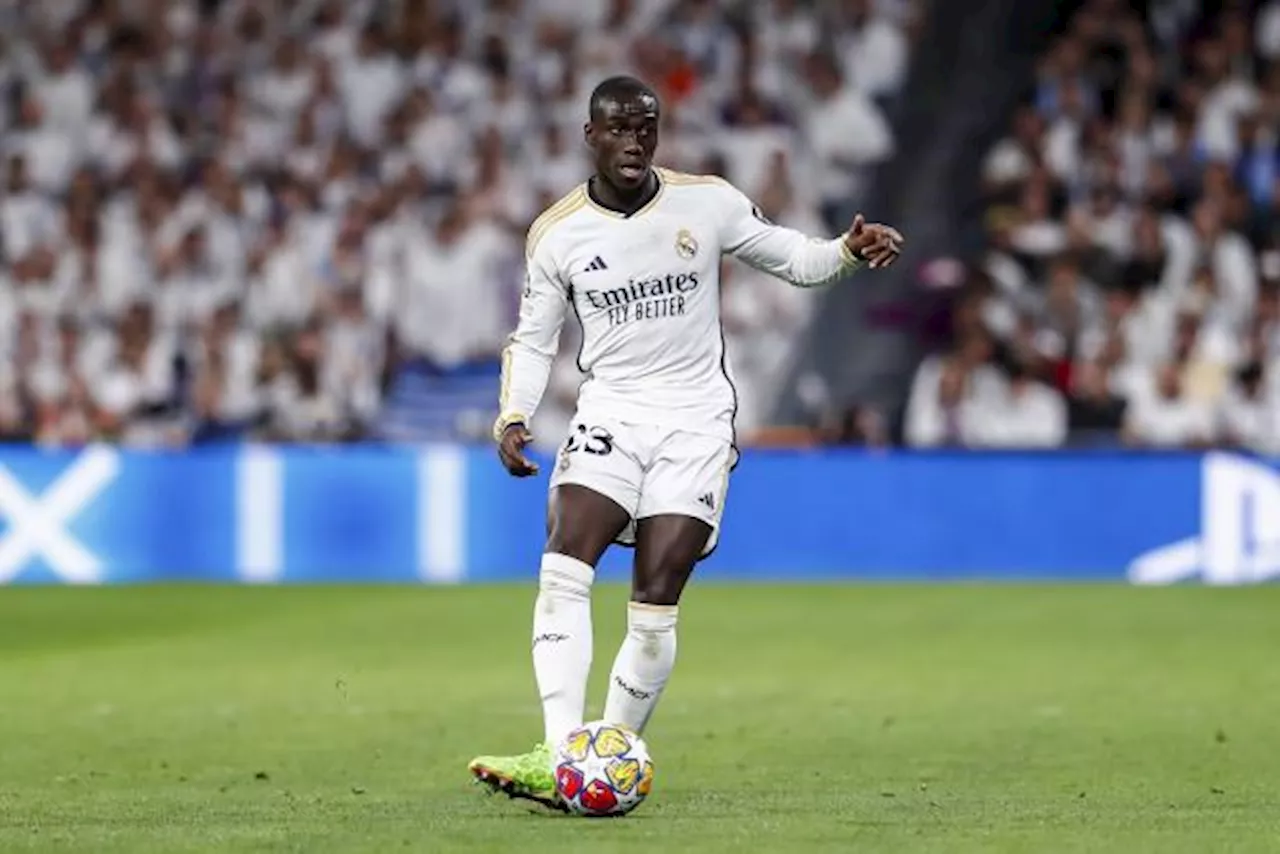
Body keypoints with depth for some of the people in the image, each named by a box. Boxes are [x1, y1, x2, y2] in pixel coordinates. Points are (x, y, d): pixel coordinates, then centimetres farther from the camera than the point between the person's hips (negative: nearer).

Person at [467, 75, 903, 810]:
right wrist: (514, 416, -4)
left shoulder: (708, 203, -2)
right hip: (610, 417, 1)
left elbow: (792, 259, 7)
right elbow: (534, 338, 11)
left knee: (656, 605, -7)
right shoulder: (557, 233, 1)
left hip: (696, 424, -1)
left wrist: (850, 251, -13)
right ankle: (562, 758, -27)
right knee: (563, 568, -20)